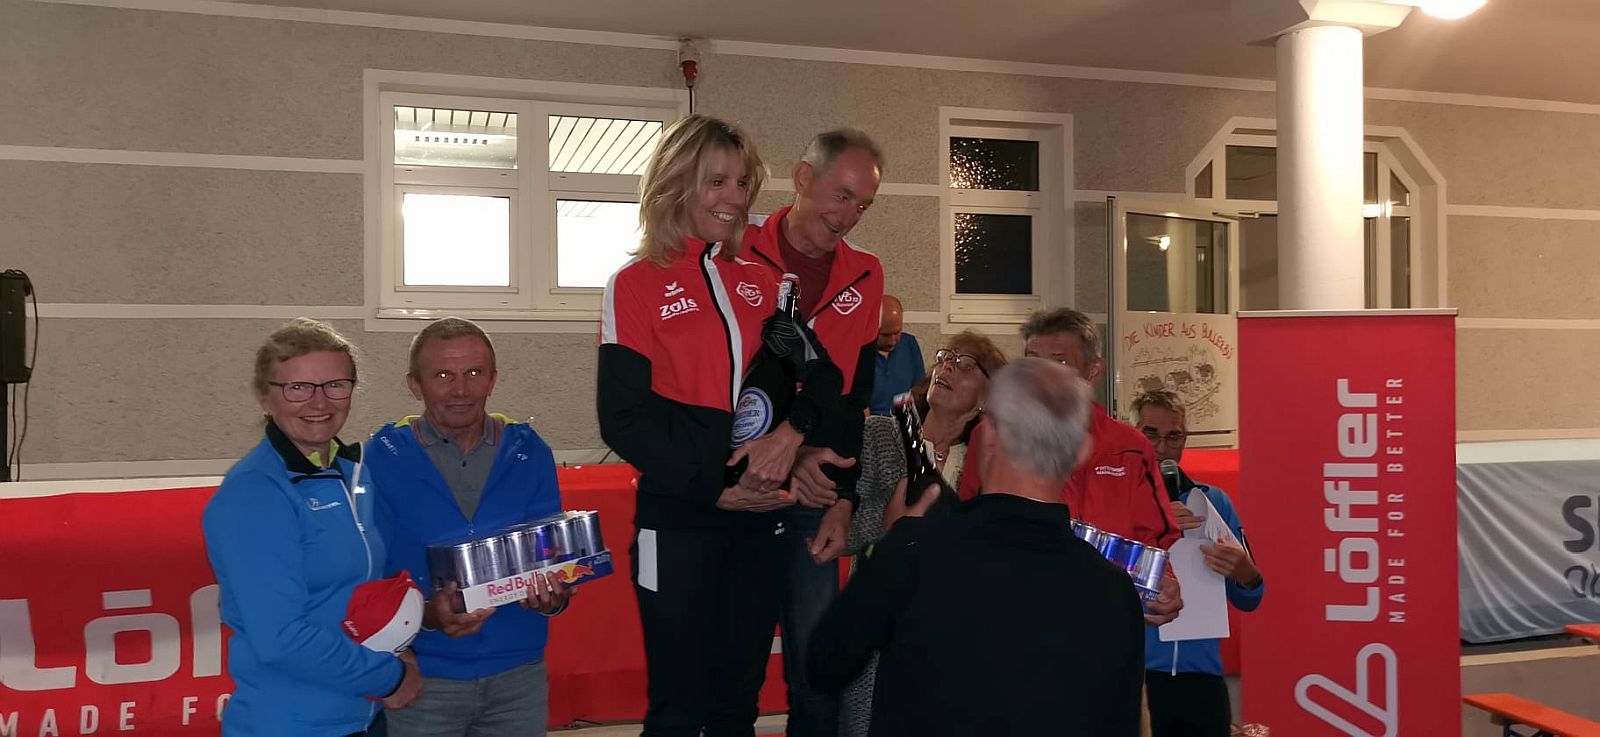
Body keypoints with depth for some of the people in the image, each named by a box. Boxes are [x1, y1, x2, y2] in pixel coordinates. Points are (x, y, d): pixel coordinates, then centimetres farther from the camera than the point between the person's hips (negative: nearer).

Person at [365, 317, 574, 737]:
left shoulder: (529, 453, 1)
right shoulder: (383, 460, -5)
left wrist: (553, 598, -20)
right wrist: (427, 615, -24)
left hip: (518, 675, 2)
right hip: (421, 675, -2)